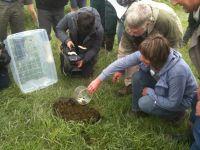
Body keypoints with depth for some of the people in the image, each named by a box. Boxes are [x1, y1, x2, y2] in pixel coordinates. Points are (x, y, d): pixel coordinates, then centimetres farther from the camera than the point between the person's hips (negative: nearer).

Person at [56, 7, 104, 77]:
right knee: (67, 71, 4)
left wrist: (84, 60, -30)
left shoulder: (99, 30, -35)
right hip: (73, 45, 1)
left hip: (88, 51, -1)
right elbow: (59, 28, -15)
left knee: (86, 73, 4)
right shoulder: (70, 17, -32)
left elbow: (95, 48, -21)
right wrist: (66, 40, -33)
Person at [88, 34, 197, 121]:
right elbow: (122, 62, -20)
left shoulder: (177, 71, -41)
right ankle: (137, 109, 7)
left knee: (145, 104, -22)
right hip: (163, 86, 5)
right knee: (137, 77, -17)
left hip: (181, 99, -5)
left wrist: (149, 91, -22)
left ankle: (175, 113, 4)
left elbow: (173, 103, -31)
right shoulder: (146, 54, -26)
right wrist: (99, 79, -19)